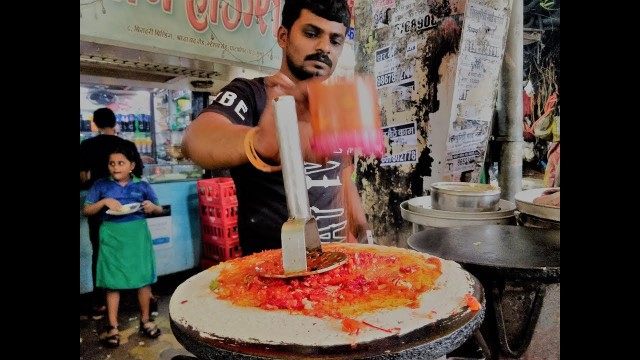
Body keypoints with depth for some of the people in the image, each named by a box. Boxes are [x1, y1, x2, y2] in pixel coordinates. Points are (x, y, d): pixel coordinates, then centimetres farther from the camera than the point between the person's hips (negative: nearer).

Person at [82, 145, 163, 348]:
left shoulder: (142, 186, 2)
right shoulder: (101, 185, 3)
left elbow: (159, 210, 9)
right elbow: (86, 210, 3)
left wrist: (152, 206, -14)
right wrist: (104, 202, -13)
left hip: (137, 236, 0)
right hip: (112, 237, 0)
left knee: (144, 278, 6)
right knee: (112, 281, 7)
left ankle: (145, 320, 24)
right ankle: (113, 327, 20)